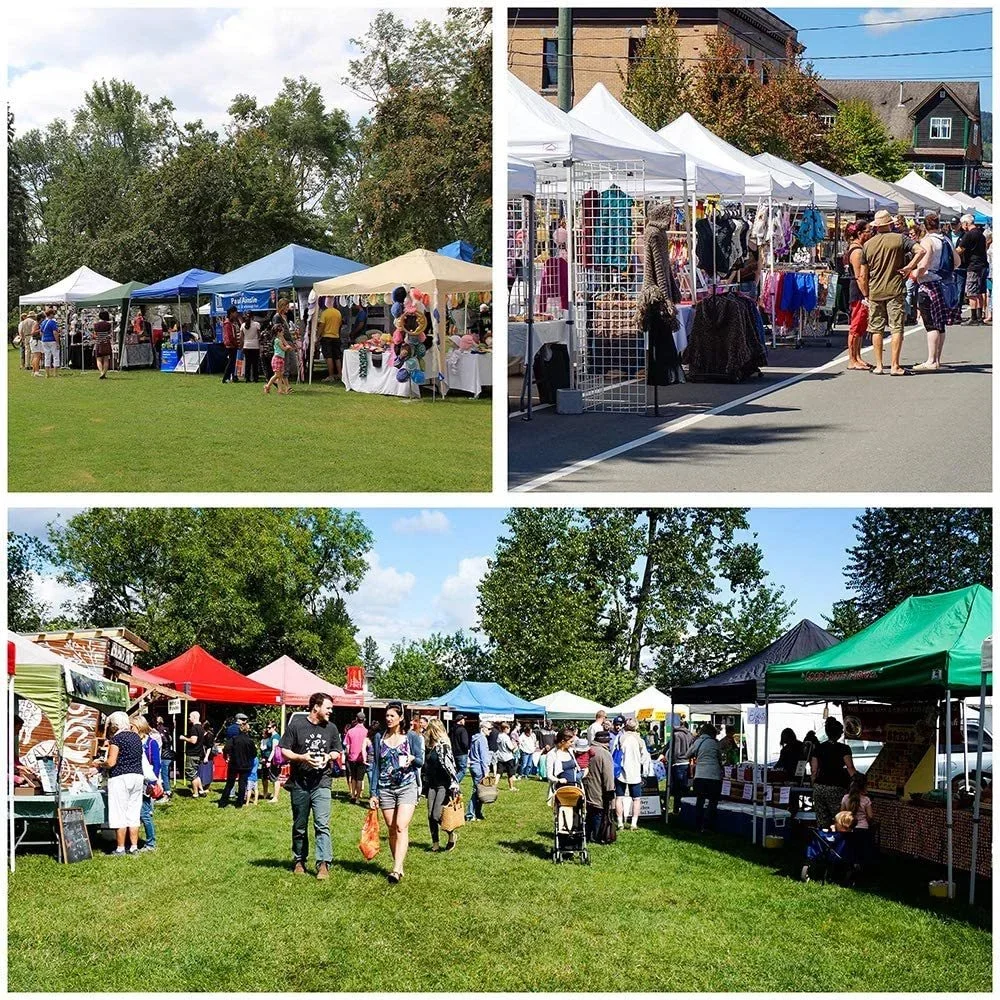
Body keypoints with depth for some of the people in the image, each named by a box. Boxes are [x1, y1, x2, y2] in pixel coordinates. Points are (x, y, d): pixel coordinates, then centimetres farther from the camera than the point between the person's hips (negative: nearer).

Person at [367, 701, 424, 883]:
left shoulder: (412, 737, 1)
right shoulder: (379, 738, 7)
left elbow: (421, 762, 5)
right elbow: (375, 766, 9)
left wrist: (412, 759, -20)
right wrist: (373, 793, 5)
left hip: (407, 787, -3)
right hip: (385, 789, 3)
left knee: (401, 827, -16)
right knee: (392, 830, 4)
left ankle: (397, 869, -24)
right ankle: (398, 867, 14)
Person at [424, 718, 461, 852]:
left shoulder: (443, 746, -14)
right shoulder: (432, 746, 11)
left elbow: (449, 766, -19)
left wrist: (453, 787, -22)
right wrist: (426, 785, 20)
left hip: (444, 785, -8)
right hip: (433, 785, 8)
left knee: (437, 815, -10)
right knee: (431, 816, 5)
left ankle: (452, 834, 13)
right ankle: (435, 844, 12)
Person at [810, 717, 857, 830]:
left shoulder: (818, 748, 9)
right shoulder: (843, 748, -3)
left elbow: (814, 771, 10)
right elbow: (850, 769, -13)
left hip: (819, 787, 5)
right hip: (836, 789, -5)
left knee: (822, 822, 5)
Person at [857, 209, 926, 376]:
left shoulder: (867, 245, 4)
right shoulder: (899, 239, -2)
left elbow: (862, 276, 6)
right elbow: (920, 250, -16)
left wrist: (866, 295, 15)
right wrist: (909, 267, -8)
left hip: (875, 292, 2)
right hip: (895, 290, -2)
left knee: (877, 329, 9)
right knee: (896, 328, -1)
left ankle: (879, 366, 10)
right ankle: (895, 366, -5)